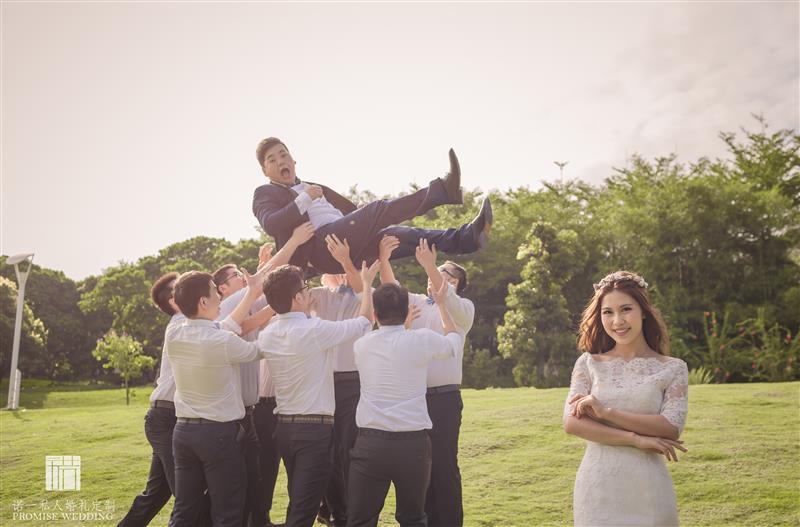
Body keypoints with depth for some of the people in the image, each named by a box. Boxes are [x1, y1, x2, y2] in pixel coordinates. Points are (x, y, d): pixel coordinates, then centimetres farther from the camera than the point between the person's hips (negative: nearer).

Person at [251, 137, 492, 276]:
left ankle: (465, 237, -27)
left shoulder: (313, 188, 35)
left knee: (400, 235, -13)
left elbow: (349, 211, 30)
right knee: (377, 210, -25)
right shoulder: (265, 194, 14)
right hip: (321, 246, -7)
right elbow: (270, 225, -9)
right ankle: (442, 190, -32)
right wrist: (304, 199, -16)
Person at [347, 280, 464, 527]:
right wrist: (441, 305, 29)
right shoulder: (422, 340, -4)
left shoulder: (361, 345, 3)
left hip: (370, 444, 1)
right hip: (413, 444, -1)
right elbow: (455, 341, 17)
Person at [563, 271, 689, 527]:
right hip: (597, 485, 0)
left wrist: (606, 412, -16)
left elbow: (672, 428, -10)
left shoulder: (672, 368, 2)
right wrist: (636, 439, -16)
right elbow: (572, 422, -8)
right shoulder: (588, 364, 2)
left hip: (647, 487, 0)